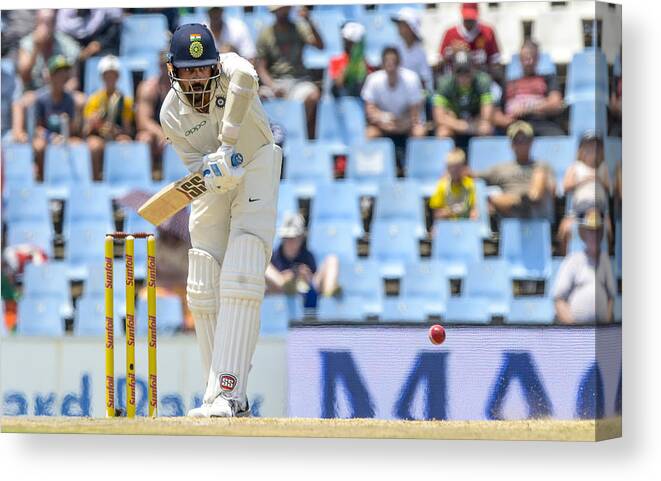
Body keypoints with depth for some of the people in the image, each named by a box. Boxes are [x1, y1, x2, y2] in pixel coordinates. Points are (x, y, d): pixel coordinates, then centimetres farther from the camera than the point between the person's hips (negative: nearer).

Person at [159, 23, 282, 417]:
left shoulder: (229, 69, -24)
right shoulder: (172, 115, -13)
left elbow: (246, 76, -49)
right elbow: (198, 166, -12)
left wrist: (229, 143, -49)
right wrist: (219, 167, -35)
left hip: (257, 170, -4)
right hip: (214, 187, 4)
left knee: (241, 279, -18)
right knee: (204, 289, 1)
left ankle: (229, 394, -23)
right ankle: (226, 395, 11)